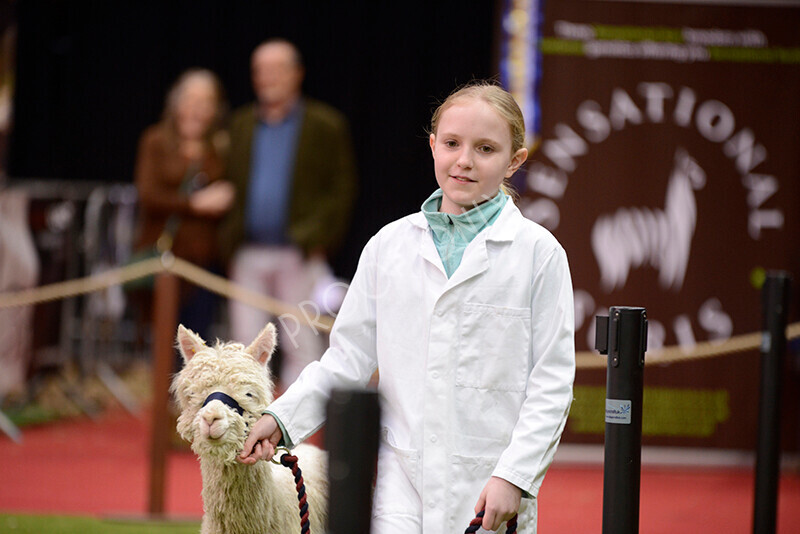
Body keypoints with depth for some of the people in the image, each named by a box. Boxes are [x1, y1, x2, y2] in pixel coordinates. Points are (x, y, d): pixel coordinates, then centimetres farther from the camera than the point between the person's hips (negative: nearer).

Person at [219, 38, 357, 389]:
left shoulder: (325, 126, 3)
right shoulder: (240, 124, 14)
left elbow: (342, 190, 0)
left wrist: (315, 238, -10)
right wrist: (228, 245, 1)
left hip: (299, 256, -4)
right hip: (248, 254, 4)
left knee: (302, 346, -4)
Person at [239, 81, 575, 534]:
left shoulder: (539, 253, -1)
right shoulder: (390, 245, 8)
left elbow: (552, 381, -3)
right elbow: (348, 357, 14)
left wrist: (513, 476, -11)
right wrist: (281, 418, 3)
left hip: (491, 494, -2)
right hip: (404, 480, 2)